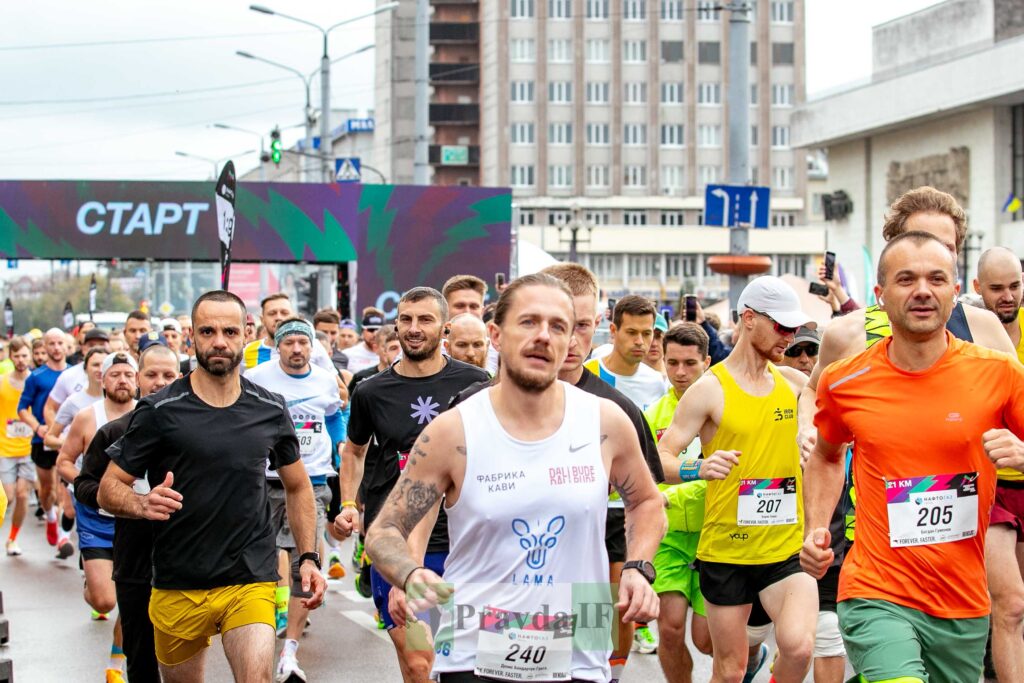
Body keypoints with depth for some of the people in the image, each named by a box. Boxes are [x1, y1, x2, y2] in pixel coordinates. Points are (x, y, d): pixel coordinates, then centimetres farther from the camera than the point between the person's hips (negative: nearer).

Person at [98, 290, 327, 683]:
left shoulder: (270, 411, 4)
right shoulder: (159, 411, -5)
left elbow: (298, 487, 17)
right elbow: (109, 489, -3)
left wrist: (309, 558, 7)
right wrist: (143, 505, -24)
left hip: (252, 581, 0)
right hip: (177, 587, 0)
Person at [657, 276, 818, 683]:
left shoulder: (792, 381, 8)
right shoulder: (709, 389, -7)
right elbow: (659, 460, -11)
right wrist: (699, 469, -31)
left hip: (788, 546, 3)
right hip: (726, 548, -3)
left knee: (799, 646, -21)